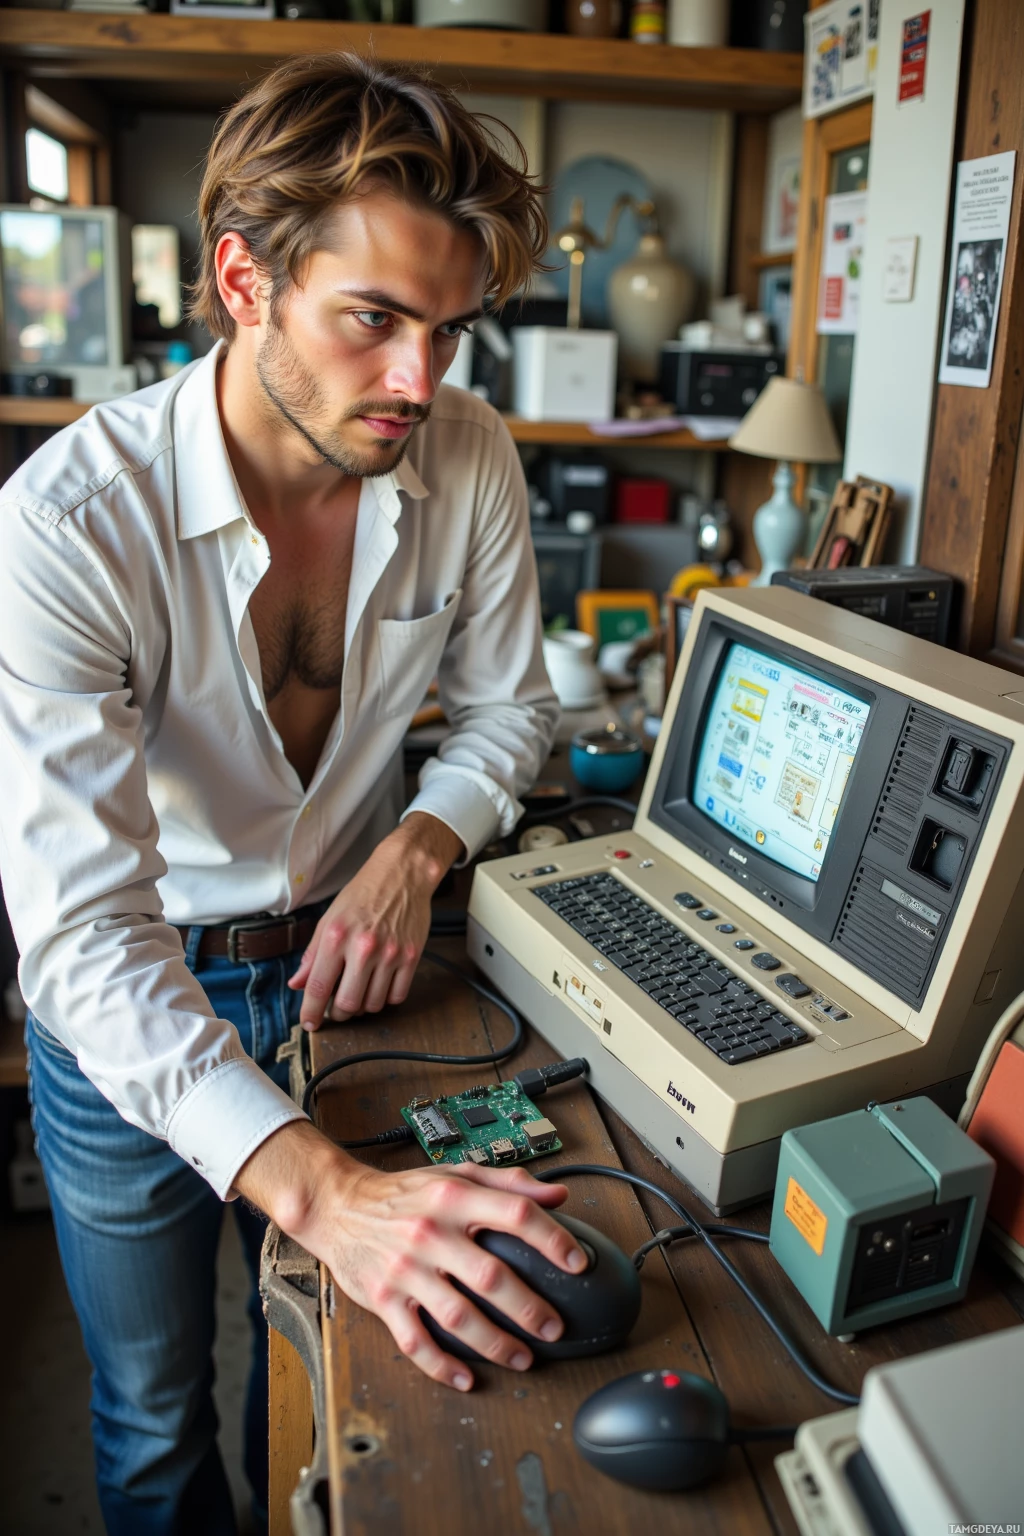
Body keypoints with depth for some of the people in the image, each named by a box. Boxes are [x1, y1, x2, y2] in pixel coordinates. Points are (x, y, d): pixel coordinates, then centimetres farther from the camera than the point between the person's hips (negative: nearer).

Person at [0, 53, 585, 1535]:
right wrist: (324, 1189, -46)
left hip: (344, 965, 4)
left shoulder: (469, 463, -14)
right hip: (128, 1012, -3)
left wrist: (414, 849, -19)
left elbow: (508, 710, 1)